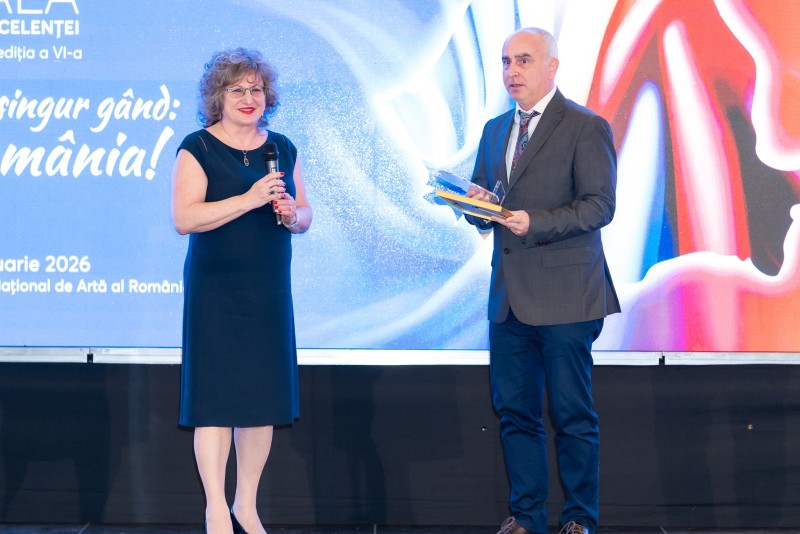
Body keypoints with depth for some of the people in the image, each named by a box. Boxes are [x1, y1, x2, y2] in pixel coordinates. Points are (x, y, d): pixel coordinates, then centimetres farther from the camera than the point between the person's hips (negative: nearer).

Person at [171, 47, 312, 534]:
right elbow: (184, 218, -15)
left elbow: (305, 218, 16)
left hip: (269, 290, 5)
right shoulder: (198, 149, -3)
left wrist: (291, 213, -8)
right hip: (215, 291, -4)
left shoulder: (283, 148, 12)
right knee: (216, 394, -7)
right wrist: (250, 199, -21)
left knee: (263, 393, 5)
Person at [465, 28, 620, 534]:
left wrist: (536, 222, -22)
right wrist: (479, 204, -2)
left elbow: (600, 205, -12)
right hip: (509, 297, 7)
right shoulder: (495, 130, 16)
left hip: (563, 298, -6)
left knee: (573, 416, 2)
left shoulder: (587, 128, -5)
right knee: (515, 412, 10)